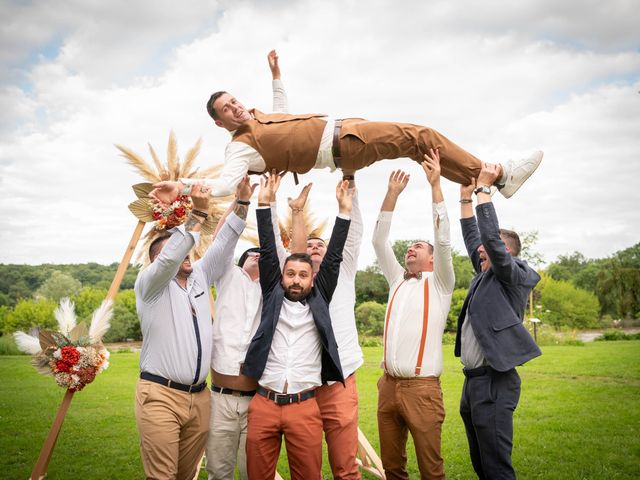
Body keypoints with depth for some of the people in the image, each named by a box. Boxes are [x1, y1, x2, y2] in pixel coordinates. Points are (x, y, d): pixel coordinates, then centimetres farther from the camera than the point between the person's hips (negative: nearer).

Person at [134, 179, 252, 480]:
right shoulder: (149, 283, -1)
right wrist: (199, 212, -22)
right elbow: (171, 257, -20)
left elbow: (222, 245, 10)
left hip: (199, 396, 6)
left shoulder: (199, 276, 16)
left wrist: (243, 202, 3)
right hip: (160, 396, -6)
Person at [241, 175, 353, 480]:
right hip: (264, 404, 1)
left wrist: (344, 210, 3)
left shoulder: (318, 302, 10)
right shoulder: (273, 297, 10)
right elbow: (268, 253, 6)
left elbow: (333, 259, 7)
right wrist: (263, 203, 1)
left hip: (305, 407, 0)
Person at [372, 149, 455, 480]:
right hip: (388, 386, 5)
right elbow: (379, 242, 14)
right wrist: (392, 194, 8)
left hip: (422, 388, -5)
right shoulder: (397, 280, 17)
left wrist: (435, 184, -11)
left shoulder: (439, 284, 4)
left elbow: (443, 240, -8)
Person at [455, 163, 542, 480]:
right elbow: (472, 238, 20)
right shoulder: (485, 277, 16)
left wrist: (484, 188, -13)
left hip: (494, 382, -9)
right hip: (472, 381, 9)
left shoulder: (514, 276, -6)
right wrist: (466, 196, 16)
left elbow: (491, 236, -18)